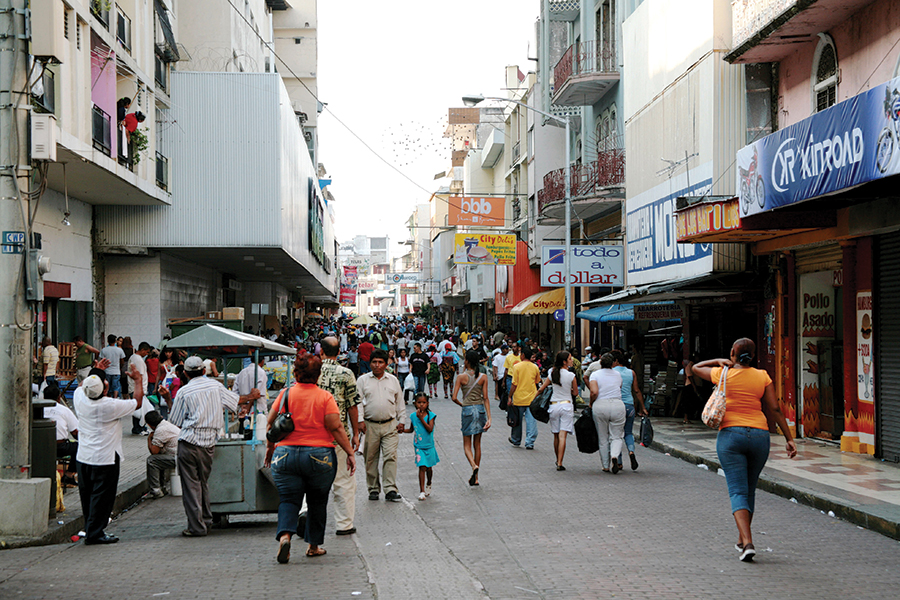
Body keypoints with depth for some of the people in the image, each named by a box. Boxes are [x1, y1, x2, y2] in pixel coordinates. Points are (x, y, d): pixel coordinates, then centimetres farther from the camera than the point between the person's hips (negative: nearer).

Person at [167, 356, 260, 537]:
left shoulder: (183, 392, -3)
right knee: (203, 482, 17)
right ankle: (206, 522, 22)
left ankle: (196, 527, 1)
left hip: (189, 442, -4)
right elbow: (234, 400, 23)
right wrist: (250, 397, 43)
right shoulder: (215, 385, 7)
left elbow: (175, 421, 3)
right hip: (209, 442, 4)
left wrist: (167, 399, 16)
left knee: (191, 484, 1)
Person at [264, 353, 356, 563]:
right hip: (320, 457, -1)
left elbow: (270, 424, 5)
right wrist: (350, 453, -5)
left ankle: (285, 535, -21)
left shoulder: (285, 394, 0)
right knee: (317, 501, 14)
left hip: (286, 454, 1)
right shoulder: (325, 397, -6)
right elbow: (336, 428, -10)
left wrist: (270, 447, 20)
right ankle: (314, 546, 20)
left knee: (289, 500, 4)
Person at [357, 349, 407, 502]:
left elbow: (400, 402, 17)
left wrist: (401, 420, 11)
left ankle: (391, 490, -7)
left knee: (390, 457, -7)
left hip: (390, 426, 1)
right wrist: (360, 421, -8)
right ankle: (373, 489, 15)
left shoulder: (393, 380, 13)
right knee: (370, 459, 4)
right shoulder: (363, 380, 6)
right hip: (370, 425, -1)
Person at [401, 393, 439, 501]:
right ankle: (422, 491, -9)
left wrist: (421, 419, -21)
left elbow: (430, 429, -18)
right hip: (419, 446, 0)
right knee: (422, 467, -10)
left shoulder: (430, 415, -6)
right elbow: (411, 430, 15)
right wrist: (401, 429, -2)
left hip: (429, 446, 0)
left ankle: (428, 485, 40)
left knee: (428, 467, 13)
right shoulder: (413, 416, 1)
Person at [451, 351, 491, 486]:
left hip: (467, 410, -3)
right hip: (480, 409, 3)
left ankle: (473, 465, -22)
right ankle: (475, 477, 17)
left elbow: (454, 398, -9)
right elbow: (485, 398, -4)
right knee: (477, 444, 13)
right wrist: (489, 417, -5)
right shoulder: (483, 377, -1)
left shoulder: (462, 377, -7)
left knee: (467, 444, 8)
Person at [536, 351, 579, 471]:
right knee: (562, 436, -8)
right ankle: (559, 463, -13)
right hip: (566, 405, -4)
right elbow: (575, 393, 2)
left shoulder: (552, 374, 3)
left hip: (554, 406, 4)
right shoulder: (571, 375, -7)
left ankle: (558, 461, 26)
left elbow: (541, 389, 10)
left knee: (556, 436, 14)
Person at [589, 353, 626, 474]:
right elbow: (620, 388, 12)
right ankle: (614, 456, -23)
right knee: (616, 436, 6)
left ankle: (606, 466, 13)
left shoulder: (595, 374, 1)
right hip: (618, 405, 1)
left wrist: (591, 404, 3)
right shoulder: (618, 375, 11)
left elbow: (594, 392, -11)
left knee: (603, 438, 10)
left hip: (600, 405, -1)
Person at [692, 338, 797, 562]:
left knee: (738, 492, -6)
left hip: (730, 434, -2)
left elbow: (696, 368, 19)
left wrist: (719, 361, 13)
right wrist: (789, 438, 2)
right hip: (759, 435, 3)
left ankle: (748, 543, -22)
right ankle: (742, 540, 29)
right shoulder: (763, 377, 4)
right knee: (750, 491, 17)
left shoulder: (723, 375, 1)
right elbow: (774, 410, 0)